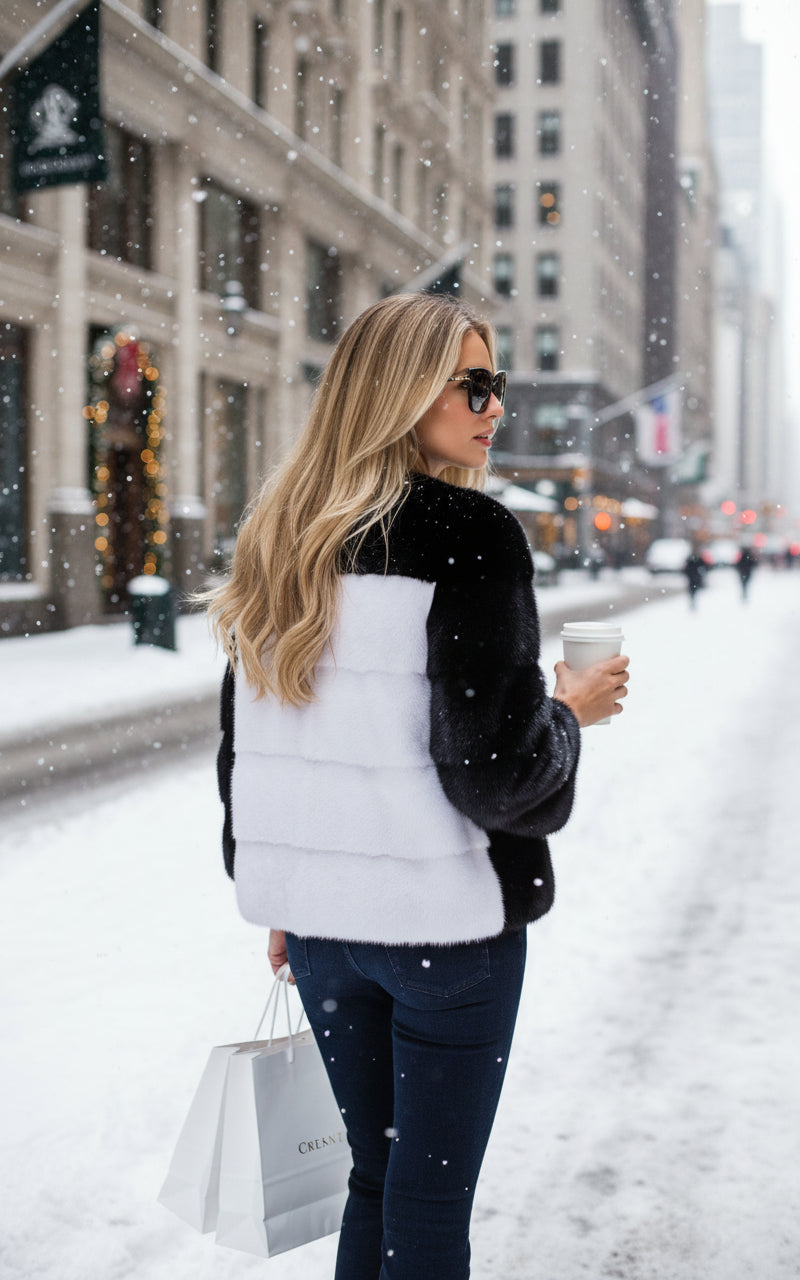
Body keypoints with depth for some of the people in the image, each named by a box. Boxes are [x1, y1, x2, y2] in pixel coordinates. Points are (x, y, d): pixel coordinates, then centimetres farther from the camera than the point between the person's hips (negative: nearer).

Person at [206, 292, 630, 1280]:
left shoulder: (279, 536, 6)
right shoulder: (471, 534, -14)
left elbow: (246, 740, 11)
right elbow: (492, 762, -20)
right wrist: (570, 710, 1)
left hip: (318, 915, 7)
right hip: (446, 915, -6)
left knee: (375, 1176, 20)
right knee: (430, 1199, 6)